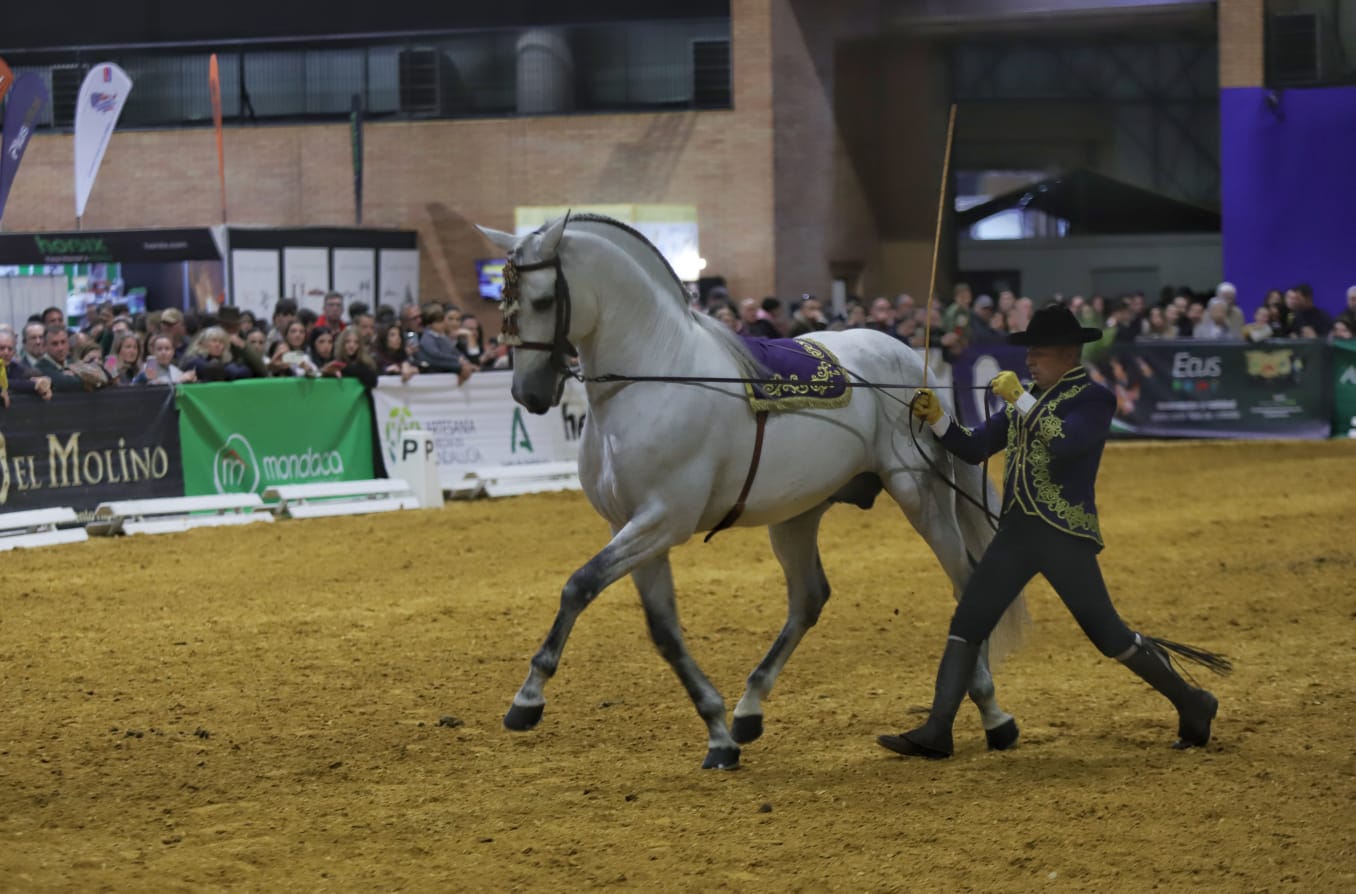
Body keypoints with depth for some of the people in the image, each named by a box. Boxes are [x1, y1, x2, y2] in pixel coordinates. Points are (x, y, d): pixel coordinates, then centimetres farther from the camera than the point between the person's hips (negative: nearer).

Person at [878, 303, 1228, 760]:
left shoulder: (1094, 398, -7)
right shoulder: (1026, 401, 15)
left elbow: (1066, 443, -26)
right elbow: (973, 449, 14)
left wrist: (1020, 399, -22)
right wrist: (936, 418, -1)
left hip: (1065, 537, -7)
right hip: (1016, 533, 7)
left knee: (1108, 635, -3)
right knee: (967, 624, -1)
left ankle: (1193, 705, 15)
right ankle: (936, 732, -1)